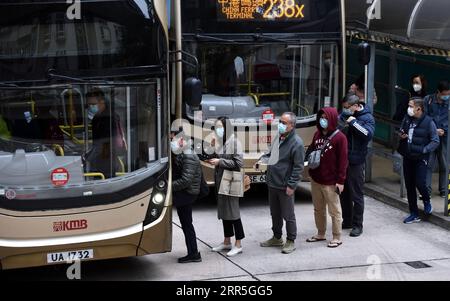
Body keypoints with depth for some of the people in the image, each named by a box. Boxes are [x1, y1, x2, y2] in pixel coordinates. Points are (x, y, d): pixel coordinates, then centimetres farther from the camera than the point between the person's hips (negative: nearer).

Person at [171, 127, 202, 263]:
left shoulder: (189, 158, -17)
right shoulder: (178, 155, 13)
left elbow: (185, 180, -26)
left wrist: (169, 186, -23)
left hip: (187, 193, -10)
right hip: (183, 193, 10)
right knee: (186, 224, 13)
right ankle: (193, 254, 18)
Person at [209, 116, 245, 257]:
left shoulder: (233, 142, -13)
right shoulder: (219, 141, 10)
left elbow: (239, 162, -18)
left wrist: (220, 161, -18)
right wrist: (213, 159, 1)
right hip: (220, 182, 8)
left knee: (233, 211, -3)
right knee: (223, 211, 14)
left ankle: (238, 244, 5)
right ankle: (227, 242, 25)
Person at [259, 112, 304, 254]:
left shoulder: (296, 143, -16)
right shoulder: (278, 138, 8)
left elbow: (298, 167, -17)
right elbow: (271, 154, 23)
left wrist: (291, 185, -18)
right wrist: (263, 159, 2)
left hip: (285, 187, -8)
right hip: (273, 184, 8)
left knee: (288, 215, 4)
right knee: (275, 213, 19)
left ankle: (290, 242, 16)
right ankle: (277, 238, 34)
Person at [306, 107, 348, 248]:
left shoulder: (339, 137, -12)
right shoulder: (317, 134, 8)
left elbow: (343, 160, -13)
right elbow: (311, 150, 19)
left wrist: (340, 181, -16)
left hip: (330, 182, -7)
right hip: (316, 179, 7)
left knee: (334, 210, 4)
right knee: (318, 209, 18)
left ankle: (337, 238, 13)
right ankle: (321, 234, 32)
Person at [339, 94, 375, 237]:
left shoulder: (367, 118, -9)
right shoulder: (346, 115, 9)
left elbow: (369, 134, -25)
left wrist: (353, 122, -24)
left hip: (356, 162, -6)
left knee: (356, 194, 1)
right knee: (344, 193, 15)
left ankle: (357, 225, 11)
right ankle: (347, 221, 29)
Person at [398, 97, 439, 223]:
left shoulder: (428, 122, -11)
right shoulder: (407, 119, 4)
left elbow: (435, 141, -8)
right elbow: (401, 133, 19)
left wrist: (424, 149, -21)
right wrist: (401, 136, -5)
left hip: (420, 159, -5)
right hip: (407, 157, 5)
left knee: (420, 183, -13)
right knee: (409, 186, 8)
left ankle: (427, 201, 21)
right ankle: (414, 214, 19)